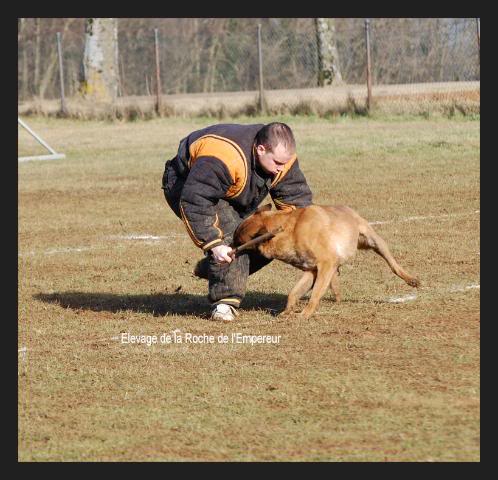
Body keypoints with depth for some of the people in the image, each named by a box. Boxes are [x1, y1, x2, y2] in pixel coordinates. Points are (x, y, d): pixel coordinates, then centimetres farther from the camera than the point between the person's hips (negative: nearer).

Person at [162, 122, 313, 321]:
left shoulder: (283, 157, -19)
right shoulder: (224, 158, -43)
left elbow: (297, 198, -7)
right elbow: (194, 203, -42)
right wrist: (213, 244, -41)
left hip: (232, 198, 8)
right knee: (227, 231, -31)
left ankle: (210, 268, 13)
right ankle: (225, 300, -24)